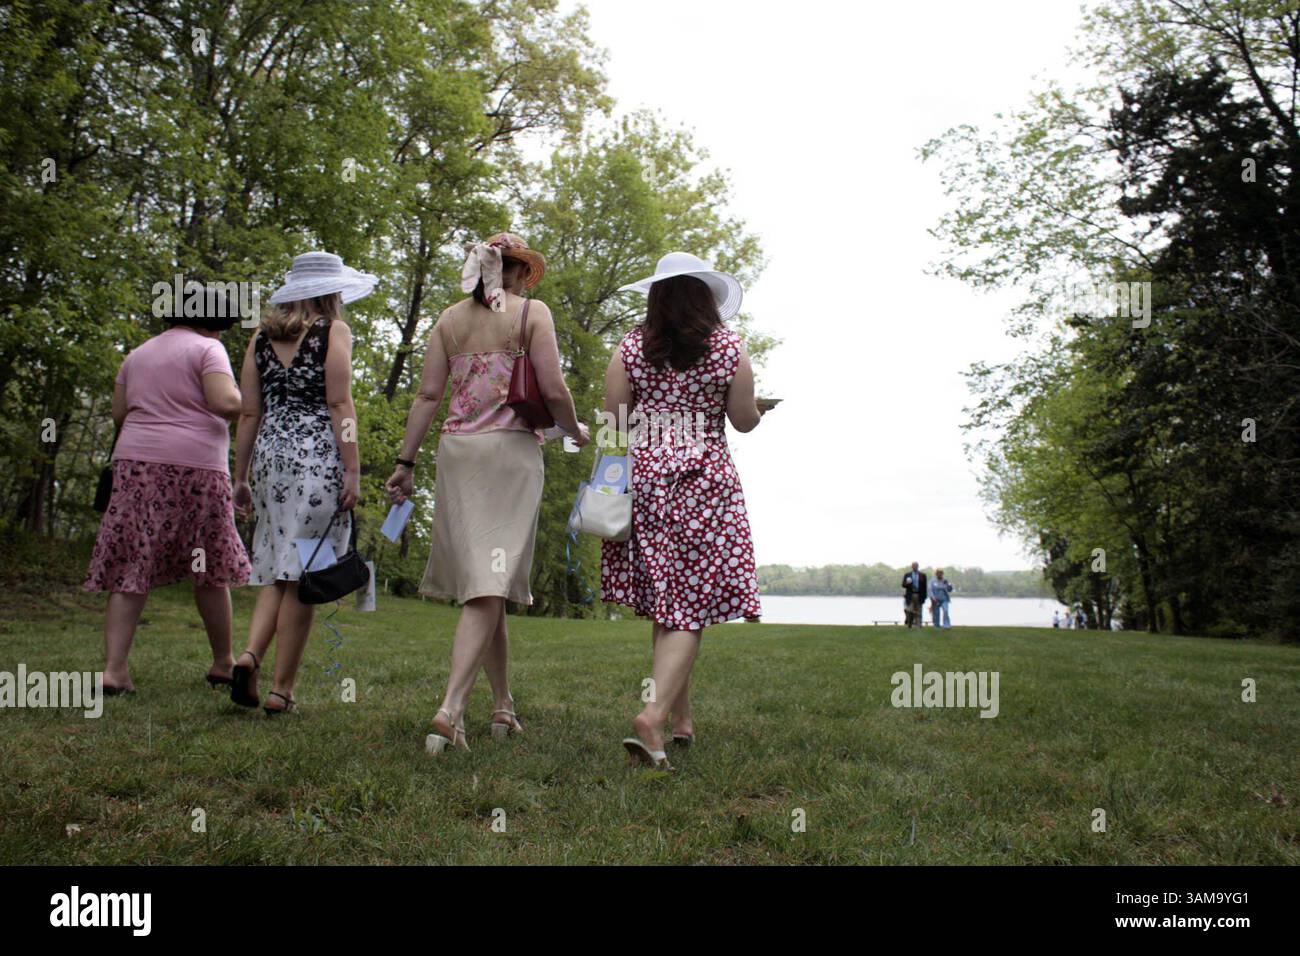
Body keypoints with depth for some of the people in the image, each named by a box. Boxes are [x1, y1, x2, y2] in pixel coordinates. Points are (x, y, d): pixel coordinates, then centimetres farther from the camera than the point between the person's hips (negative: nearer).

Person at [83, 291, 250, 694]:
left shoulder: (138, 355, 19)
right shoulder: (206, 349, -2)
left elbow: (119, 415, 17)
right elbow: (225, 403, -16)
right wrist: (245, 399, 6)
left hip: (136, 465, 5)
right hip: (194, 468, -5)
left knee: (130, 571, 2)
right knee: (210, 570, 8)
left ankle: (114, 668, -7)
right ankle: (223, 663, 19)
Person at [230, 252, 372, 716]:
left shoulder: (261, 338, 14)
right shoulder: (334, 331, 1)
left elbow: (249, 413, 12)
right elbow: (339, 405, -7)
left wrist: (240, 477, 15)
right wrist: (352, 471, -8)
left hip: (270, 453, 5)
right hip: (319, 455, -5)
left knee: (276, 570, 14)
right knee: (303, 575, -1)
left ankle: (250, 654, -7)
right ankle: (281, 689, 2)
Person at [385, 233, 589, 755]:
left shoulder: (450, 318, 13)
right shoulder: (532, 312, 1)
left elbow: (428, 395, 6)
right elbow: (553, 389, -8)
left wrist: (406, 462, 7)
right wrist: (575, 430, 11)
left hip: (457, 450, 5)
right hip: (512, 449, -4)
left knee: (480, 582, 12)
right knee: (490, 586, -8)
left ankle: (503, 706, 20)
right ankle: (450, 708, -21)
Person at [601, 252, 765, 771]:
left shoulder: (631, 347, 3)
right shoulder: (729, 347, 0)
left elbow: (613, 421, 1)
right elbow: (745, 421, 1)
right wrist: (759, 407, 24)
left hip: (644, 478, 3)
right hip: (705, 480, -2)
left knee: (663, 604, 11)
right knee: (689, 606, -3)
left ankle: (682, 718, 21)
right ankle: (654, 714, -21)